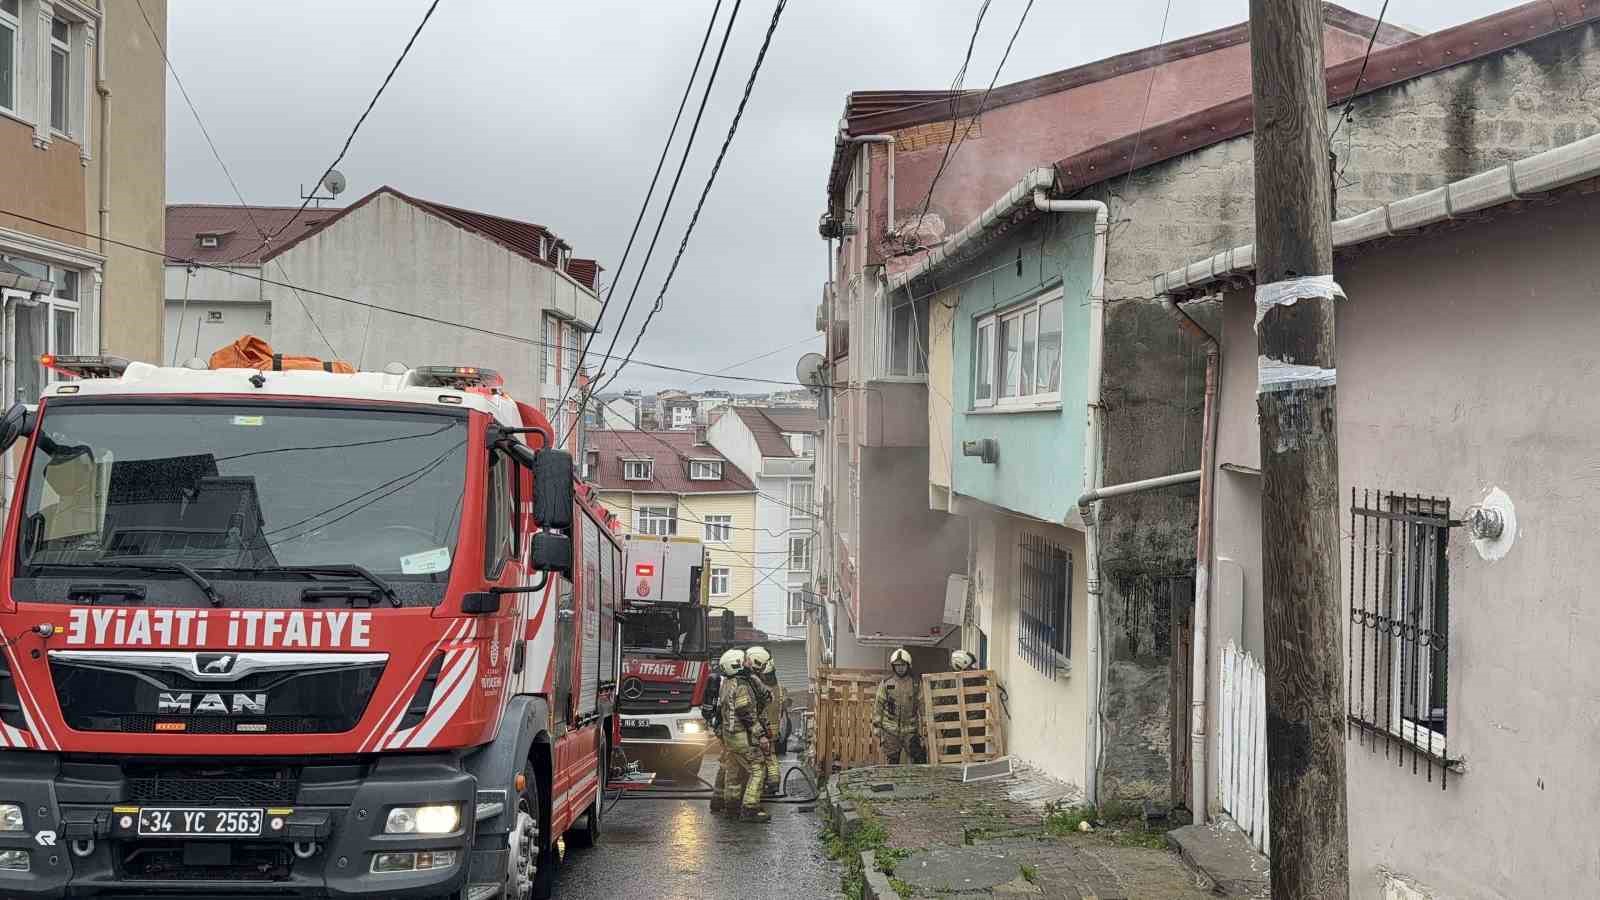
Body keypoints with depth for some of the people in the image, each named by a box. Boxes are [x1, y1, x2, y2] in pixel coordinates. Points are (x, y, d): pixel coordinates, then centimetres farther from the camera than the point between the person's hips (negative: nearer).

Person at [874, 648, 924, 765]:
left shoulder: (915, 684, 5)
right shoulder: (885, 683, 1)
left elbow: (920, 707, 8)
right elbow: (878, 705, 3)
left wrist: (921, 730, 5)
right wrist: (877, 726, -2)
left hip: (910, 730, 0)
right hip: (890, 730, 0)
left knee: (914, 761, -6)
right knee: (891, 763, 5)